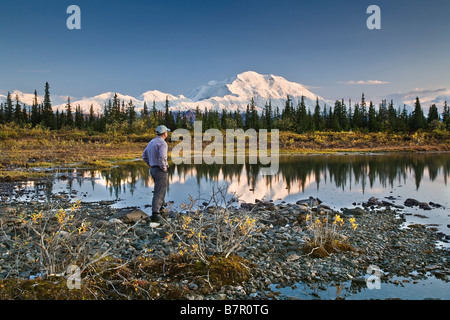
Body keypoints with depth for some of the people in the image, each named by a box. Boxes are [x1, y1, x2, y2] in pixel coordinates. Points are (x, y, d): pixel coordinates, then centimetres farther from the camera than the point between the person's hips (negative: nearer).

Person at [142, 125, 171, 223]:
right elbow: (162, 157, -31)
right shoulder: (162, 143, -16)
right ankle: (155, 215, -8)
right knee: (159, 193, -7)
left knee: (161, 189, 26)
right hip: (161, 171, -9)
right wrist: (164, 167, -16)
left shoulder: (151, 142, 12)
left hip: (153, 170, 9)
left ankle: (159, 208, 36)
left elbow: (144, 155, 19)